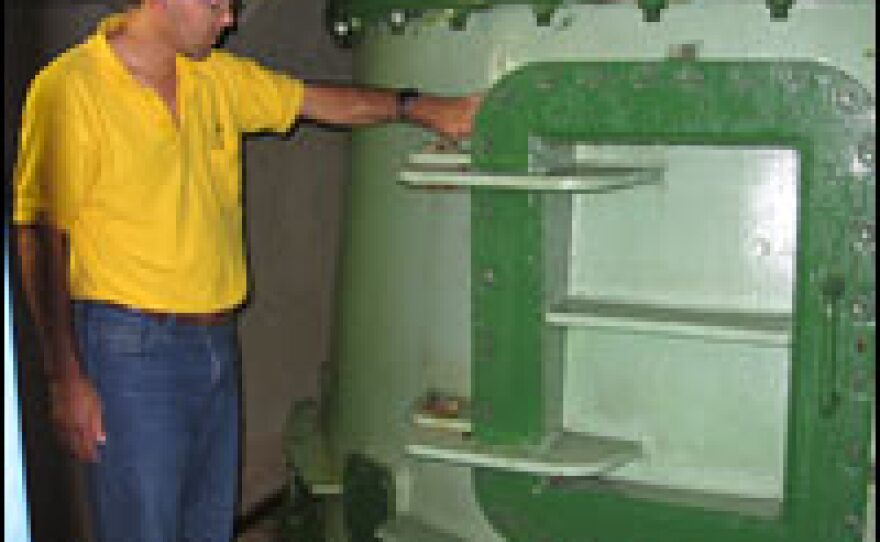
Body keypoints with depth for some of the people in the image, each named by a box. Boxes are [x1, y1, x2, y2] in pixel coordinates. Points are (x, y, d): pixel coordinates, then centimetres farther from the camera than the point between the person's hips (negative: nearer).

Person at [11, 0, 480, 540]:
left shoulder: (218, 78, 7)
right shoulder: (70, 88, -11)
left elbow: (314, 100, 22)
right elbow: (41, 240, -11)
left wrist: (418, 107, 17)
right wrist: (66, 379, -13)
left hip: (217, 341, 7)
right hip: (132, 347, -7)